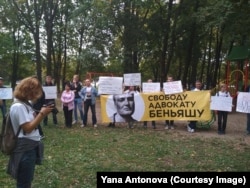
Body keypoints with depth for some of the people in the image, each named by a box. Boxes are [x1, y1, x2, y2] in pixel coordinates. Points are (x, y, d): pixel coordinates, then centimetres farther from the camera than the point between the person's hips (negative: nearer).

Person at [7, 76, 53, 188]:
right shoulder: (18, 106, -20)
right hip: (25, 149, -10)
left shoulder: (26, 104, 10)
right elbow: (28, 128, -23)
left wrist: (42, 113, -1)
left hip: (31, 147, 10)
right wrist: (42, 114, -19)